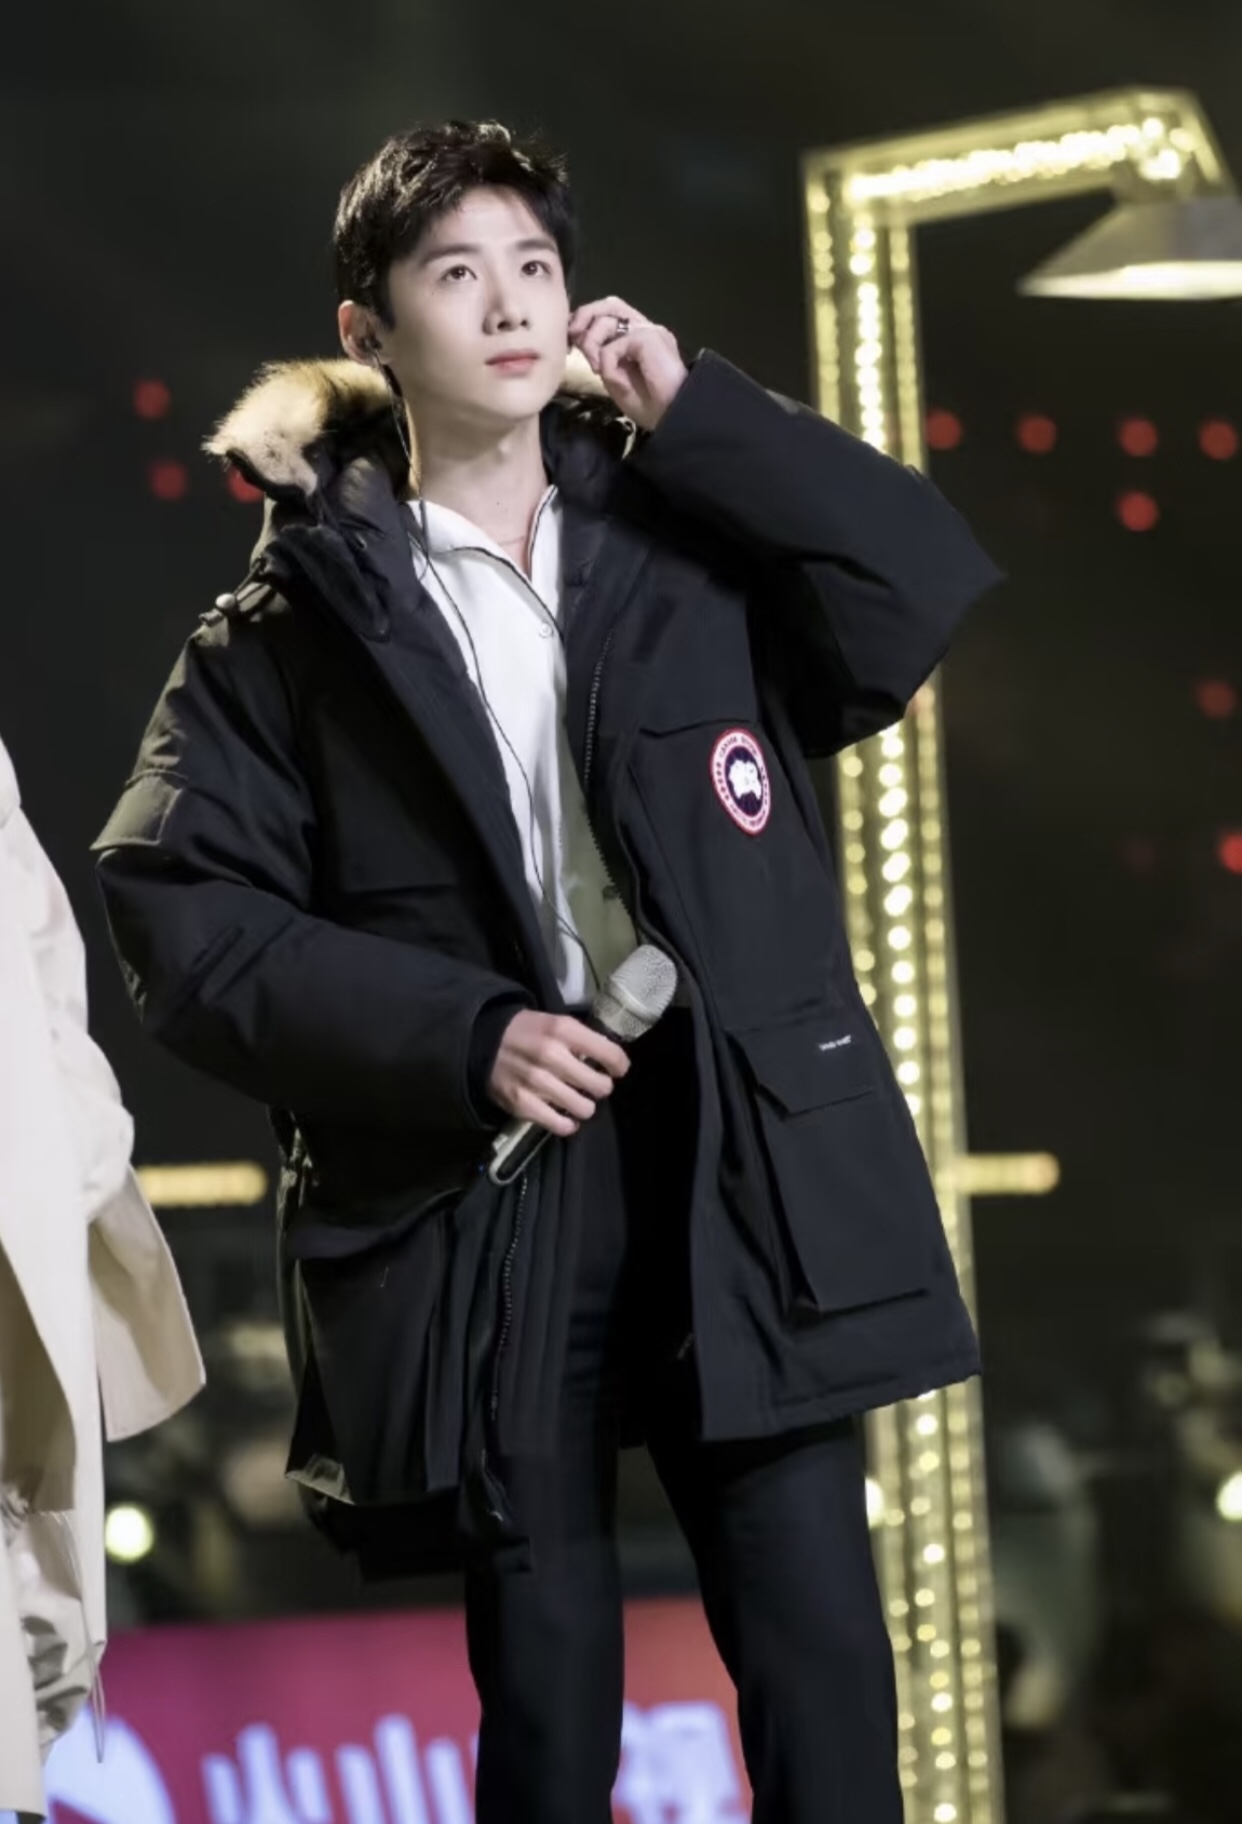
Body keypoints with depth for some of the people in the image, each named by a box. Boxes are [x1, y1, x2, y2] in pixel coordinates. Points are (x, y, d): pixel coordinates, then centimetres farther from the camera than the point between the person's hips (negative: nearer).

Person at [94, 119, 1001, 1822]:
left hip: (740, 1163, 1)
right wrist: (459, 1040, -14)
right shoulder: (301, 619, 4)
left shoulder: (693, 545, 12)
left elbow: (927, 597, -4)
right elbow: (188, 918, -3)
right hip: (480, 1197, -1)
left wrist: (693, 413, -5)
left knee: (822, 1658, -2)